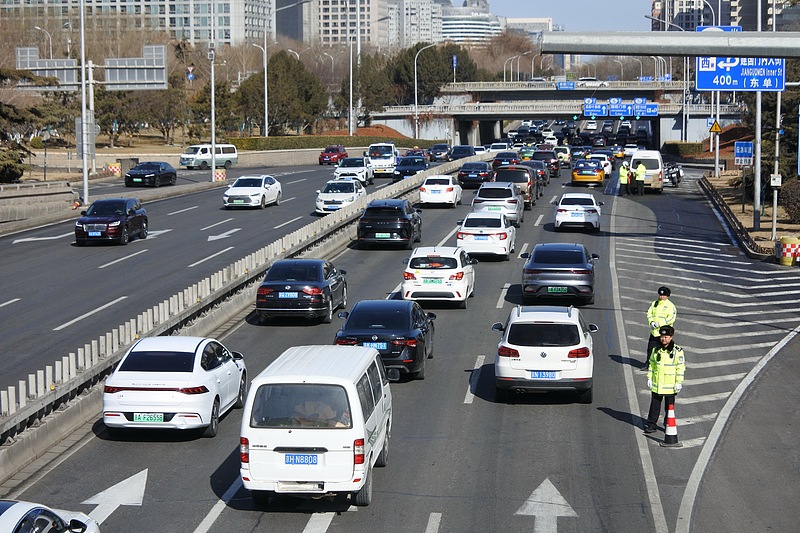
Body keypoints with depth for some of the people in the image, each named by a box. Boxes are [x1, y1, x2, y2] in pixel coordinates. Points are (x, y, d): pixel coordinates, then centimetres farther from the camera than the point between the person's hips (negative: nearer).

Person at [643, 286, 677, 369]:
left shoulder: (670, 306, -8)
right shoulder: (654, 304, 11)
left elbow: (671, 318, -16)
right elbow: (649, 313, 11)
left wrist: (659, 324, -21)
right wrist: (651, 322, -10)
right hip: (654, 331, 5)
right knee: (650, 348, 8)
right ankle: (648, 364, 18)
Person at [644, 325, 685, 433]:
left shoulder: (677, 351, -9)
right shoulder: (656, 350, 2)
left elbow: (680, 367, -7)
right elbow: (652, 365, 10)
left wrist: (679, 382, -10)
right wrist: (649, 378, 6)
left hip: (670, 385, -3)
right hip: (657, 384, 3)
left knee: (669, 406, 10)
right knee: (654, 405, 7)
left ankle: (668, 425, 23)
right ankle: (651, 424, 15)